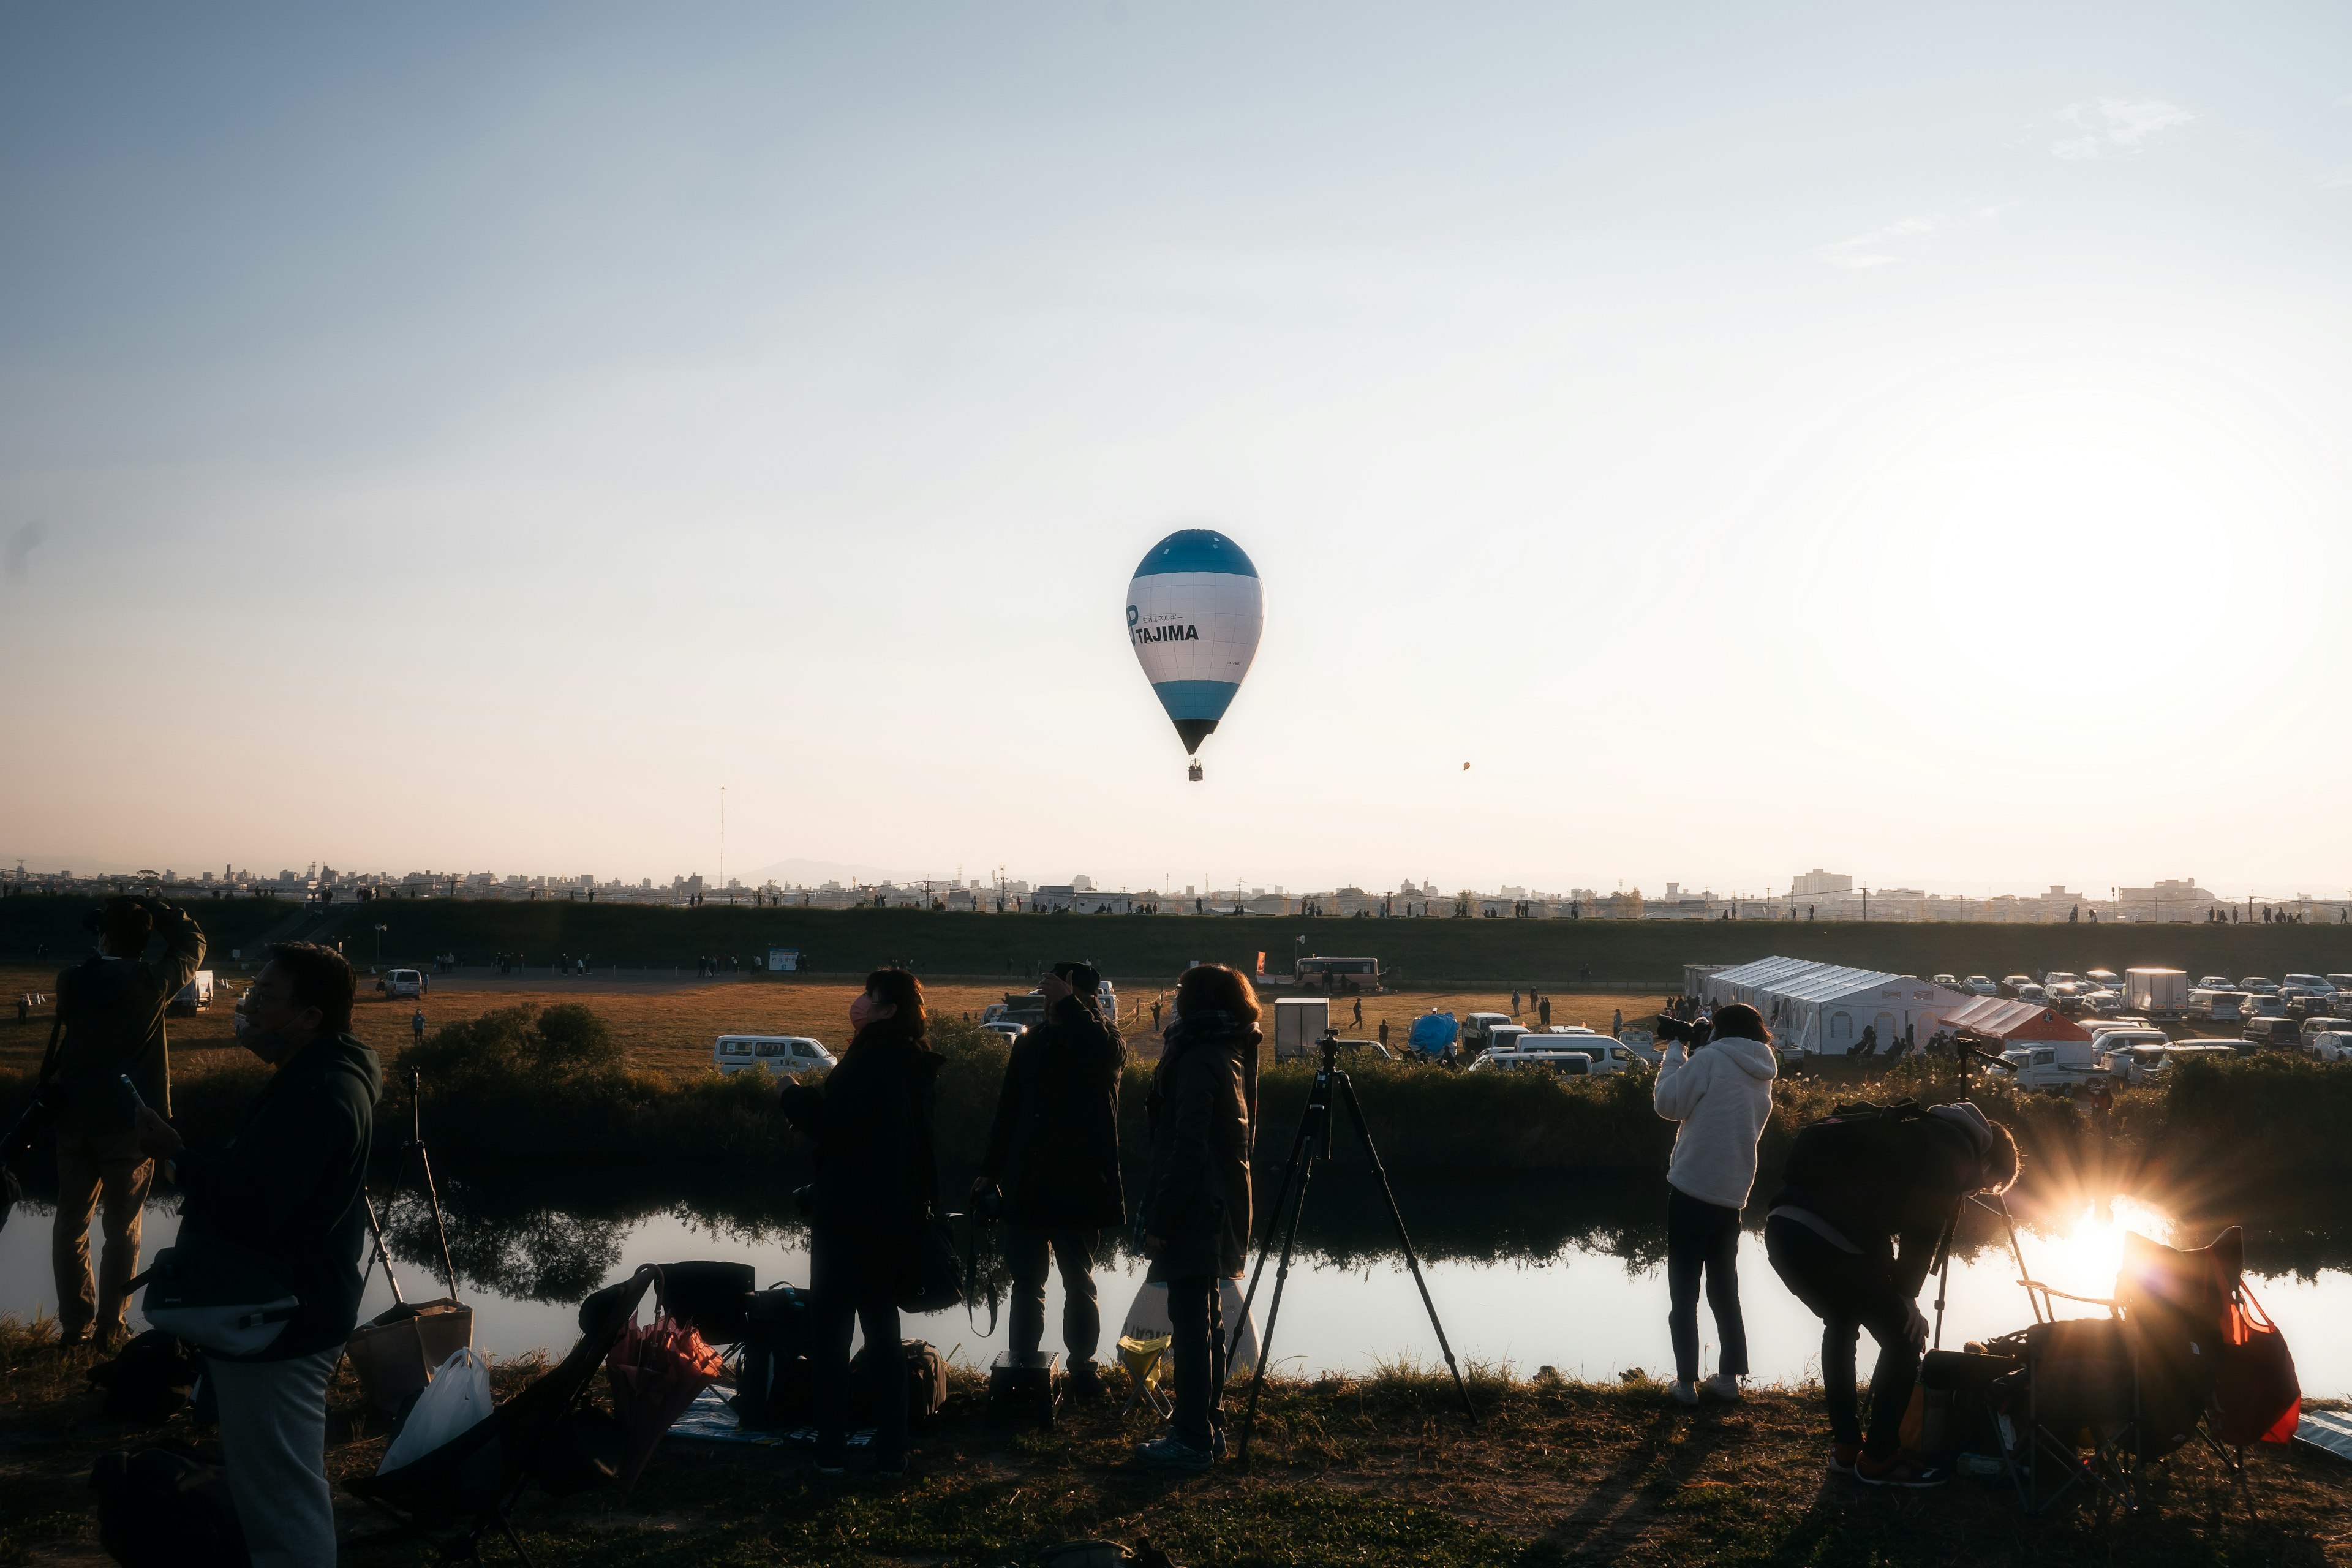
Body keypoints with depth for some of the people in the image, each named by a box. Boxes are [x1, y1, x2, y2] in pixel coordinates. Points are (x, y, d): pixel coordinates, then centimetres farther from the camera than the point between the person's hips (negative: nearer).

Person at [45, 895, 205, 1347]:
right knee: (122, 1230, 7)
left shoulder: (72, 981, -5)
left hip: (75, 1120, 2)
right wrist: (152, 908, 6)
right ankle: (110, 1326, 8)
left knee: (71, 1226, 12)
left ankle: (74, 1323, 14)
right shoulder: (152, 982, -9)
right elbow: (192, 942, 5)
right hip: (129, 1122, -2)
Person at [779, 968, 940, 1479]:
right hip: (899, 1217, 8)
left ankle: (832, 1449, 4)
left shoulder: (871, 1058, -17)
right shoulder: (918, 1064, 10)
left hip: (850, 1216, -8)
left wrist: (793, 1095, -5)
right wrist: (810, 1096, 18)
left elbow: (831, 1123, -22)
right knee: (883, 1328, 13)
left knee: (830, 1329, 3)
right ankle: (891, 1451, 13)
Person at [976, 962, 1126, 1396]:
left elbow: (1106, 1055, -31)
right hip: (1025, 1188, 4)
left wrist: (1067, 1003, -26)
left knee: (1079, 1284, 7)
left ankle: (1082, 1368, 17)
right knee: (1026, 1284, 11)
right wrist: (990, 1170, 12)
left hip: (1079, 1188, -4)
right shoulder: (1030, 1043, 10)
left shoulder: (1100, 1041, -3)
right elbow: (1007, 1111, 15)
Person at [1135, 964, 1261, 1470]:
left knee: (1190, 1327, -5)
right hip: (1223, 1212, 10)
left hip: (1196, 1214, -10)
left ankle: (1194, 1442, -1)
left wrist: (1159, 1222, -17)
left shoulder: (1198, 1063, -17)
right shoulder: (1233, 1057, 12)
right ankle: (1210, 1427, 23)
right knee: (1207, 1323, 16)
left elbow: (1186, 1149, -21)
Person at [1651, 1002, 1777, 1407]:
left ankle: (1686, 1382, 4)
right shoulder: (1762, 1077, 12)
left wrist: (1677, 1049, 2)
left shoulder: (1711, 1058, -11)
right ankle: (1729, 1376, 19)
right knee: (1725, 1290, 19)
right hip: (1733, 1196, 6)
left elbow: (1669, 1103, -9)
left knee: (1684, 1293, 3)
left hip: (1691, 1191, -6)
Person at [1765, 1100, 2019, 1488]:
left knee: (1842, 1322, 30)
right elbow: (1923, 1232, -2)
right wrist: (1905, 1296, 11)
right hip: (1829, 1242, -9)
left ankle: (1845, 1447, 33)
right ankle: (1878, 1459, 17)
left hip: (1781, 1227, 9)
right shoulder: (1954, 1154, 6)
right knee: (1902, 1340, 8)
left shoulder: (1909, 1127, 30)